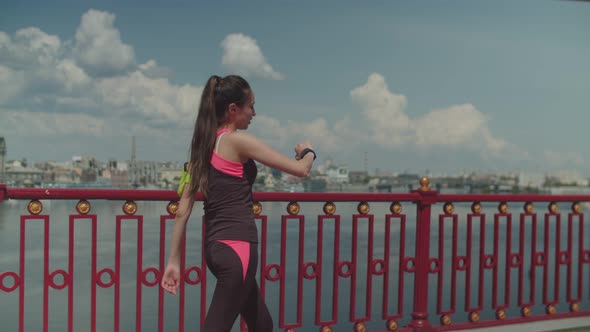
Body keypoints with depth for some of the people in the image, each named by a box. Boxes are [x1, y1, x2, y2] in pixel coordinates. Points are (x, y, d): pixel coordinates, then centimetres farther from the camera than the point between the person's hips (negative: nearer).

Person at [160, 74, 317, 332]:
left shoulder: (203, 146, 12)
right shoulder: (238, 140, -9)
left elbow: (182, 211, 9)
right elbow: (300, 169, -8)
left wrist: (173, 261, 12)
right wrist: (307, 152, 15)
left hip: (216, 247, 9)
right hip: (236, 247, -9)